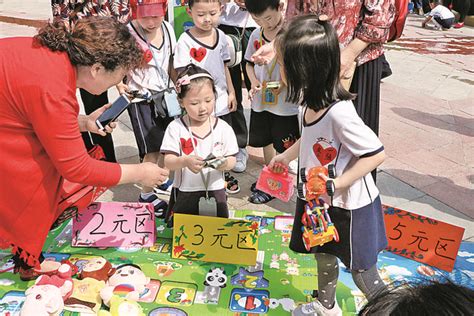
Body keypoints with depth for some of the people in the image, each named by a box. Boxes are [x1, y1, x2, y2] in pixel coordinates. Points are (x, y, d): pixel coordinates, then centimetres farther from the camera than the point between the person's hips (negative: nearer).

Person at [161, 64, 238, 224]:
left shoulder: (223, 128, -4)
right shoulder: (175, 128, -7)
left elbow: (232, 160, -2)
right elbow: (168, 162, -11)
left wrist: (224, 163, -25)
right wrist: (185, 161, -31)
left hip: (214, 191, 1)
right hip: (184, 192, -1)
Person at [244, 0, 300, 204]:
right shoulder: (256, 35, 0)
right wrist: (254, 82, -5)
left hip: (285, 102, -5)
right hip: (261, 100, 6)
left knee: (283, 146, 7)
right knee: (266, 141, 20)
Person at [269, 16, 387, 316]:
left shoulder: (339, 112, -33)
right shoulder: (312, 101, -6)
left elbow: (376, 154, -27)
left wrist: (335, 185, -28)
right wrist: (286, 155, 19)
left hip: (349, 206, -8)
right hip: (321, 201, 9)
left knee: (362, 272, 10)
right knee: (323, 256, 27)